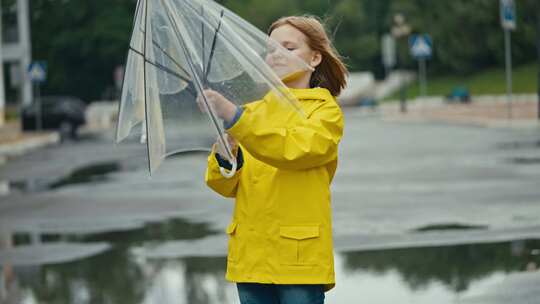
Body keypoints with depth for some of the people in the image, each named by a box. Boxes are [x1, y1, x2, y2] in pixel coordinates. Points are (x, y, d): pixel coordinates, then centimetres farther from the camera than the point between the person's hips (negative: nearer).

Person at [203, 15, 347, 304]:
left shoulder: (326, 111, 1)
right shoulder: (253, 110, 16)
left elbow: (293, 149, -21)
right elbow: (226, 185, 9)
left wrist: (234, 117, -29)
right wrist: (224, 155, -13)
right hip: (251, 256, 5)